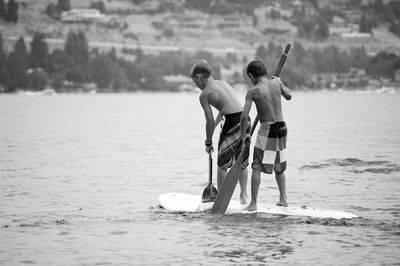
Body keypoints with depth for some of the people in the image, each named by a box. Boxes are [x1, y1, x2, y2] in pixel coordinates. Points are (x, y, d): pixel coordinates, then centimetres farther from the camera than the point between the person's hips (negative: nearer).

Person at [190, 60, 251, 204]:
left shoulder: (204, 95, -1)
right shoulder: (224, 83, 20)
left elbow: (210, 121, -2)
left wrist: (208, 143, 9)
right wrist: (214, 126, 35)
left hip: (233, 122, -7)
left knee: (222, 164, 7)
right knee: (242, 163, 20)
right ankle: (244, 196, 23)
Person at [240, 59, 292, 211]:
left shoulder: (252, 91, -10)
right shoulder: (276, 83, 1)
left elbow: (244, 115, -14)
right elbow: (288, 96, 19)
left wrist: (243, 134, -1)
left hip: (267, 130, -5)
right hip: (282, 127, 5)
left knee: (257, 167, 0)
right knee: (279, 167, 20)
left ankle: (253, 203, -4)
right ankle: (283, 199, 25)